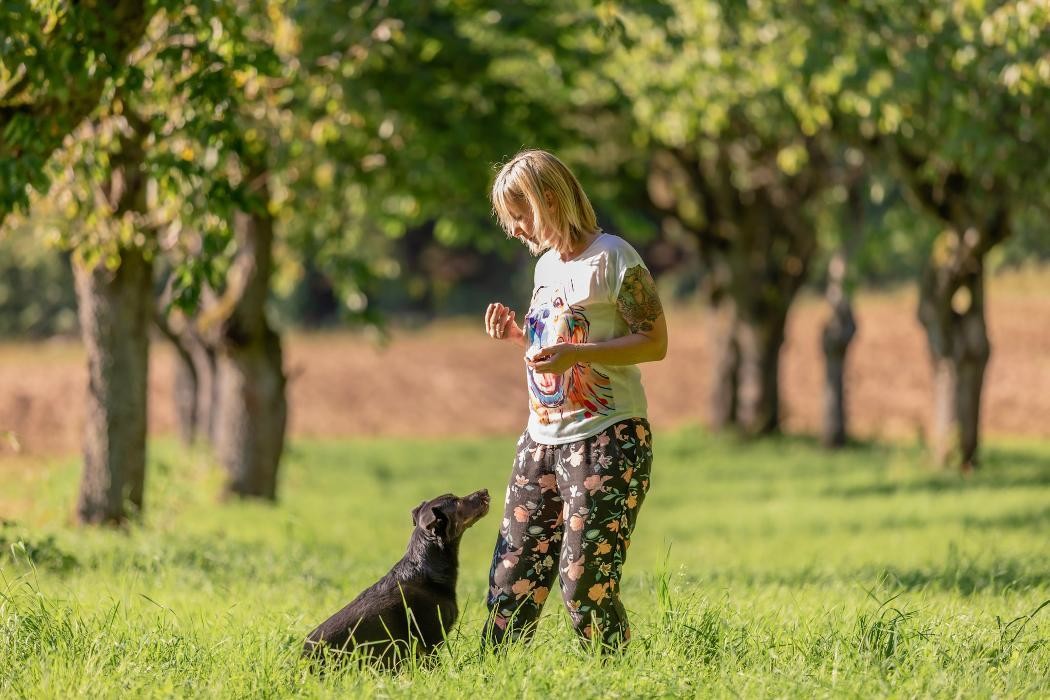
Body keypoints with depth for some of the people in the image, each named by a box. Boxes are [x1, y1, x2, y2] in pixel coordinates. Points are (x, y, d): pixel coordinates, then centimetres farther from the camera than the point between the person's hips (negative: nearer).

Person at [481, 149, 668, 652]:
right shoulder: (547, 264, 17)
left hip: (606, 440, -8)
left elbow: (655, 342, -13)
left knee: (585, 581, -10)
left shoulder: (610, 257, -8)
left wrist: (574, 353, -23)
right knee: (512, 577, 2)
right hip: (542, 440, 8)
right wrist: (520, 336, 8)